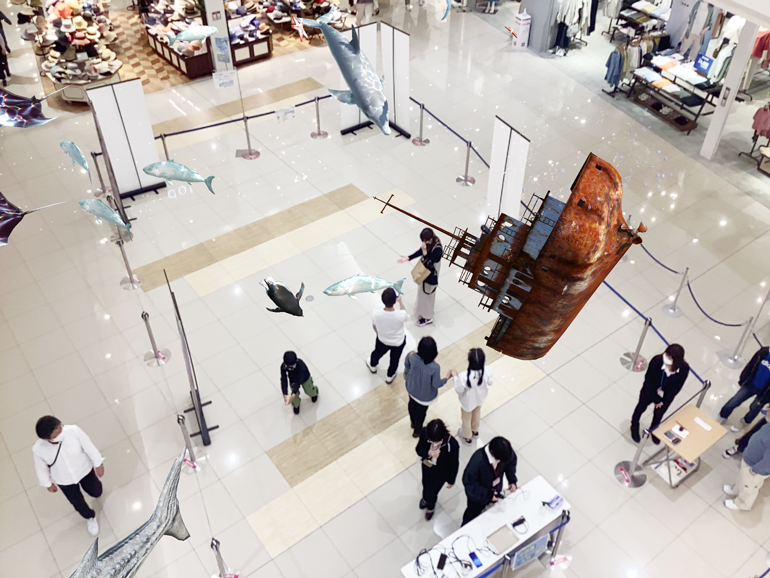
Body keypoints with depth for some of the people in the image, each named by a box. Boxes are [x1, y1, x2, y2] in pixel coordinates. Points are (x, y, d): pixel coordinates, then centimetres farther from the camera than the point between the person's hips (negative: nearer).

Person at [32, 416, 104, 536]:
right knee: (78, 503, 23)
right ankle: (90, 517, 58)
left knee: (96, 493, 28)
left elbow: (88, 446, -19)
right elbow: (41, 468, -12)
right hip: (64, 481, 0)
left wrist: (98, 464, -7)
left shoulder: (73, 431, -38)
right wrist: (48, 483, 5)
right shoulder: (38, 449, -34)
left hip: (84, 470, 0)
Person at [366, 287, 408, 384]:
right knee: (394, 360, 30)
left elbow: (374, 326, -11)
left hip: (382, 340, 1)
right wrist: (400, 302, -2)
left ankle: (372, 366, 66)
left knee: (378, 352, 35)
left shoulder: (375, 313, -35)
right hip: (398, 342, -1)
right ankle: (390, 376, 56)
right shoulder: (401, 315, -39)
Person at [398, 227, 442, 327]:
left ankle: (427, 318, 36)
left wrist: (425, 252, -40)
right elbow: (420, 251, 1)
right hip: (424, 272, 8)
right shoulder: (430, 242, -14)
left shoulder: (437, 250, -38)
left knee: (426, 294, 13)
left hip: (430, 275, -8)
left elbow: (428, 264, -32)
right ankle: (422, 308, 57)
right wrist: (408, 258, -8)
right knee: (423, 291, 30)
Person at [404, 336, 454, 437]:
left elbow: (406, 367, -9)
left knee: (412, 404, 34)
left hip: (412, 388, 3)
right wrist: (449, 376, -13)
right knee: (421, 411, 27)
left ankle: (413, 422, 64)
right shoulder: (435, 367, -41)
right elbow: (436, 384, -25)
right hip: (425, 395, -3)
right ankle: (417, 431, 54)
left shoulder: (412, 357, -31)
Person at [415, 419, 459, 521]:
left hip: (441, 473, -3)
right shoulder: (425, 433, -33)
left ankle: (430, 506, 57)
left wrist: (451, 480, -4)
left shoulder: (453, 444, -41)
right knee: (426, 485, 32)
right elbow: (418, 449, -14)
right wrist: (428, 454, -37)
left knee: (431, 492, 18)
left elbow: (454, 464, -20)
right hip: (427, 466, 3)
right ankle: (426, 498, 69)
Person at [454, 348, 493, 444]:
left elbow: (459, 390, -25)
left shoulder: (464, 376, -44)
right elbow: (489, 383, -11)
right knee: (477, 413, 36)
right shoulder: (487, 371, -32)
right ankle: (475, 430, 65)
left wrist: (456, 377, -14)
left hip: (468, 401, -4)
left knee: (466, 419, 28)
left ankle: (467, 437, 56)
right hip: (480, 397, 4)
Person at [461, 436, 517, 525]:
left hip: (496, 490, 3)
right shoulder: (478, 460, -44)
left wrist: (512, 481, -17)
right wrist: (487, 494, -33)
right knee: (473, 513, 26)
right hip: (479, 494, -3)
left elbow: (511, 462, -5)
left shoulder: (506, 452, -29)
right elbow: (468, 482, -31)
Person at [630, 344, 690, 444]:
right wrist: (656, 399, -13)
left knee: (659, 414, 26)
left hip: (666, 395, 1)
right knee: (641, 407, 26)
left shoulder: (684, 368, -34)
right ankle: (634, 426, 56)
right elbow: (649, 381, -23)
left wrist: (664, 401, -9)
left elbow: (677, 387, -16)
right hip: (650, 391, -1)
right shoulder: (656, 361, -39)